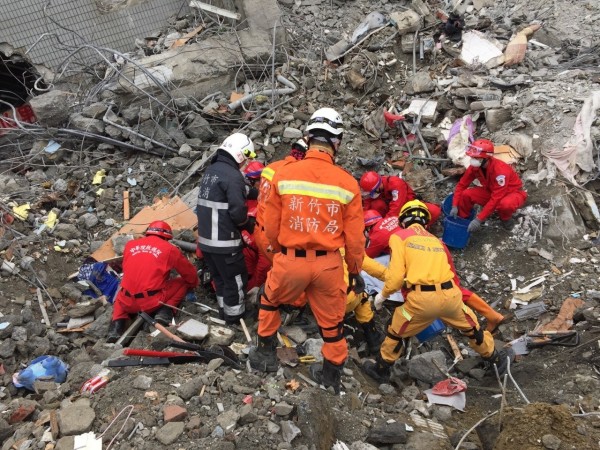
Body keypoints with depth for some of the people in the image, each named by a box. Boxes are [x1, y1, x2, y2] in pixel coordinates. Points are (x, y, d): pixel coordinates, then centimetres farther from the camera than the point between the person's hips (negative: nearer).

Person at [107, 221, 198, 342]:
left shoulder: (130, 245, 11)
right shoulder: (170, 249, 3)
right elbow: (189, 274, 13)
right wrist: (194, 285, 36)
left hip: (127, 303, 3)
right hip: (152, 302, -3)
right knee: (183, 282, 17)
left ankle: (117, 326, 11)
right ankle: (165, 312, -2)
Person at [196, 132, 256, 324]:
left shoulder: (210, 170, 10)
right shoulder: (233, 175, -18)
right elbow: (237, 211, -22)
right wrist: (249, 224, -1)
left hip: (206, 238, 9)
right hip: (225, 241, -9)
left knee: (220, 277, 22)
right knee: (236, 278, 7)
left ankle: (224, 310, 34)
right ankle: (235, 315, 19)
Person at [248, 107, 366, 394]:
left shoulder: (283, 174, -9)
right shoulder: (348, 183, -9)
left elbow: (271, 227, -1)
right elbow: (354, 238, -3)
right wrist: (355, 271, 13)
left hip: (290, 260, 0)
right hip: (329, 265, 1)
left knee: (270, 301, 29)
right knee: (332, 322, 20)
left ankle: (266, 355, 42)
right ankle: (332, 375, 37)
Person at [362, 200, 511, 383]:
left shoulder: (399, 236, 7)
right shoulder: (436, 240, 22)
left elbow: (396, 275, -3)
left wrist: (383, 294, 13)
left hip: (423, 298, -4)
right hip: (450, 294, 4)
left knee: (396, 332, 20)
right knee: (471, 327, 30)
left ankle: (381, 370, 36)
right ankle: (495, 358, 52)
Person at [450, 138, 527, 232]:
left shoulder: (500, 170, -35)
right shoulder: (475, 167, -16)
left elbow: (496, 199, -37)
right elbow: (462, 185, -7)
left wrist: (479, 219, -40)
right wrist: (455, 206, -20)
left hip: (513, 193, -5)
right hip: (491, 191, 5)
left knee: (505, 204, -41)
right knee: (466, 194, -18)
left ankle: (506, 218, -5)